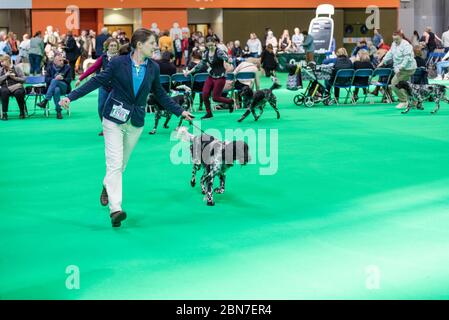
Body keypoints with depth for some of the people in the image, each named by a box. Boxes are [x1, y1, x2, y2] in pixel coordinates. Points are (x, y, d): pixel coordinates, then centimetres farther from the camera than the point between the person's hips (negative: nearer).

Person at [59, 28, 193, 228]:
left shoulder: (153, 68, 2)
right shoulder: (118, 63, -9)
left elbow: (160, 95, 13)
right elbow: (97, 81, -7)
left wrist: (180, 111, 14)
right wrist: (71, 97, -12)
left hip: (136, 122, 4)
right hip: (114, 120, -4)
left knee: (121, 164, 13)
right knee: (114, 163, -12)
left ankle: (107, 186, 42)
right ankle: (115, 208, -18)